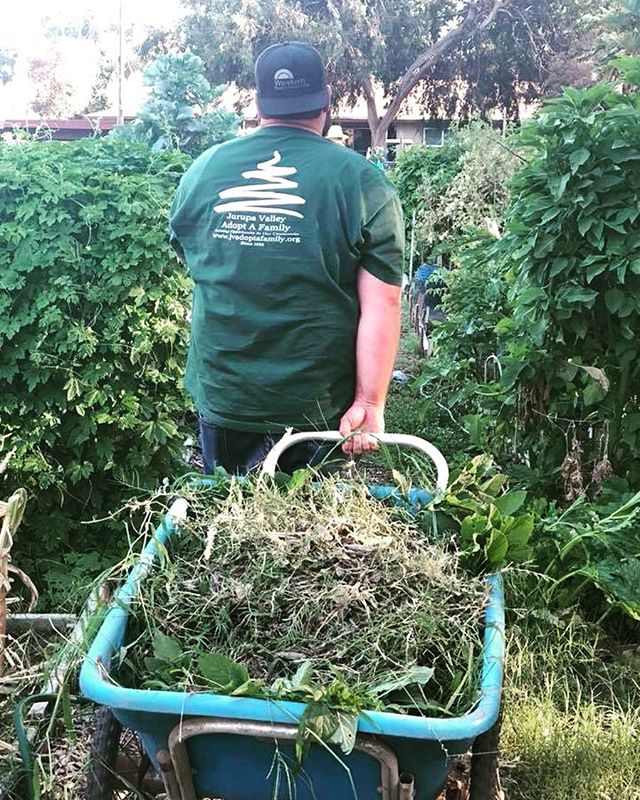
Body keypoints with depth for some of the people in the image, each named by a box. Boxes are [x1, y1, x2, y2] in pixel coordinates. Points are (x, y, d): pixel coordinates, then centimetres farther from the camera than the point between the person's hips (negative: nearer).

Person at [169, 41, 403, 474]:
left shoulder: (201, 171, -1)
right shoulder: (363, 184, -10)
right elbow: (382, 305, -14)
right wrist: (370, 403, -10)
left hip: (221, 396, 3)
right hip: (322, 406, -2)